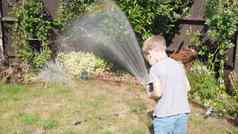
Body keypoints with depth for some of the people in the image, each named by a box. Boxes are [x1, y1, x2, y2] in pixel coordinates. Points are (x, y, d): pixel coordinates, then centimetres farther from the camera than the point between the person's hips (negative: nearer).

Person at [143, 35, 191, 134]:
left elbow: (158, 93, -17)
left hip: (164, 115, -5)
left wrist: (150, 94, 3)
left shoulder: (155, 68, -10)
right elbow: (187, 87, 12)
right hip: (183, 113, 6)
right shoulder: (178, 65, 8)